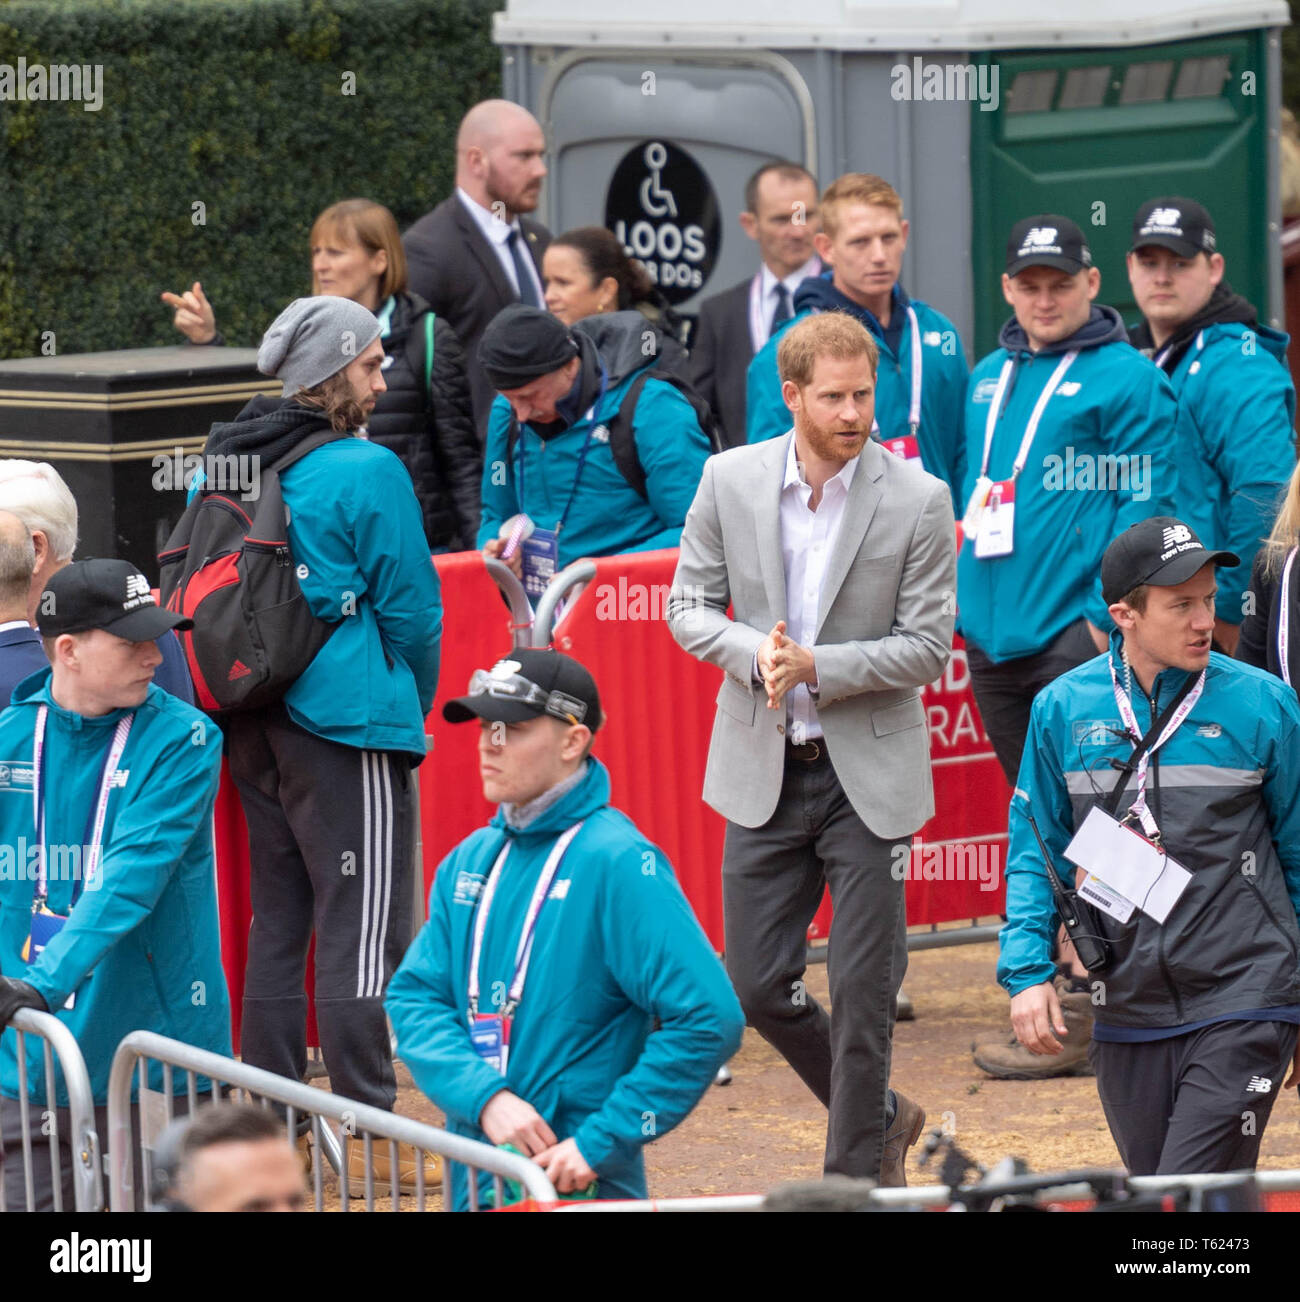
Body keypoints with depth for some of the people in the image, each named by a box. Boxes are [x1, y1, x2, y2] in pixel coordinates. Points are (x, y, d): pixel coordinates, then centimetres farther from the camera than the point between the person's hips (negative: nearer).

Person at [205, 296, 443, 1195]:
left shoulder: (233, 467, 7)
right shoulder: (365, 473, -12)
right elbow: (410, 606, -8)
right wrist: (413, 710, 11)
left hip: (255, 726, 7)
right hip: (346, 719, -7)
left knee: (278, 922, 14)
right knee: (362, 929, -4)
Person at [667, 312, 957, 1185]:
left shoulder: (919, 501, -9)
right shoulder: (730, 480, -1)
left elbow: (928, 649, -8)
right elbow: (690, 604, 4)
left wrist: (816, 667, -20)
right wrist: (752, 651, -16)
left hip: (869, 775, -3)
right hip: (764, 769, 3)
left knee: (864, 996, -1)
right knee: (757, 985, 6)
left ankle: (856, 1180, 13)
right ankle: (881, 1116, 29)